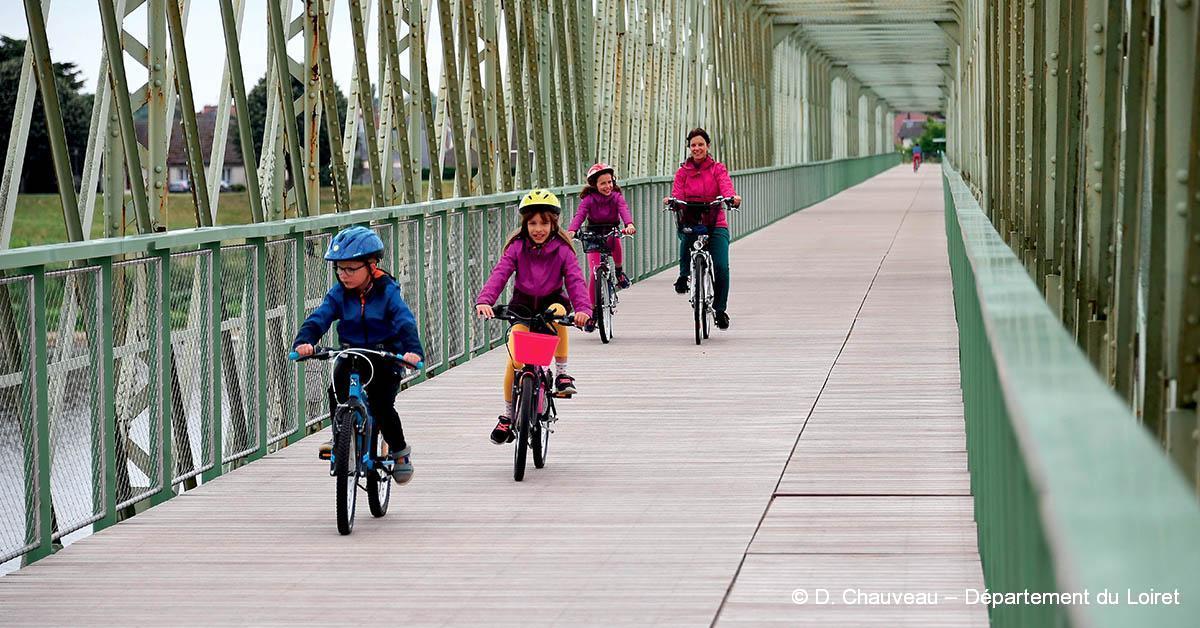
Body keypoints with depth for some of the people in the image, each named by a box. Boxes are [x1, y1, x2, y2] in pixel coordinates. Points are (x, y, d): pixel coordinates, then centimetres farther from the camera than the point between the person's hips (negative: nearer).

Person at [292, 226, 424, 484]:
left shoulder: (387, 292, -14)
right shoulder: (339, 293, -5)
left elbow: (406, 322, -25)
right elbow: (319, 318, -17)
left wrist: (412, 350, -45)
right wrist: (303, 341, -38)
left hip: (385, 358, -3)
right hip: (351, 355, 3)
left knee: (381, 405, -17)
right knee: (336, 392, -26)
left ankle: (400, 451, 8)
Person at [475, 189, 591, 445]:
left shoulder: (562, 249, -8)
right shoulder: (517, 247, -7)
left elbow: (575, 280, -19)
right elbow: (499, 274, -19)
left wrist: (582, 308, -38)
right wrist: (484, 300, -37)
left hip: (551, 301, 0)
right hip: (522, 304, 1)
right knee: (514, 360, -14)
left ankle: (561, 372, -19)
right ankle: (508, 415, 6)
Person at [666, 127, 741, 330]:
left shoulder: (718, 169, 9)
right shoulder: (682, 172, 12)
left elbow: (726, 186, -11)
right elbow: (678, 195, -3)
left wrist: (733, 197, -34)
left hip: (715, 224, 0)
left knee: (721, 267, -16)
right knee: (685, 237, -37)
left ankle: (720, 310, 0)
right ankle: (684, 275, -12)